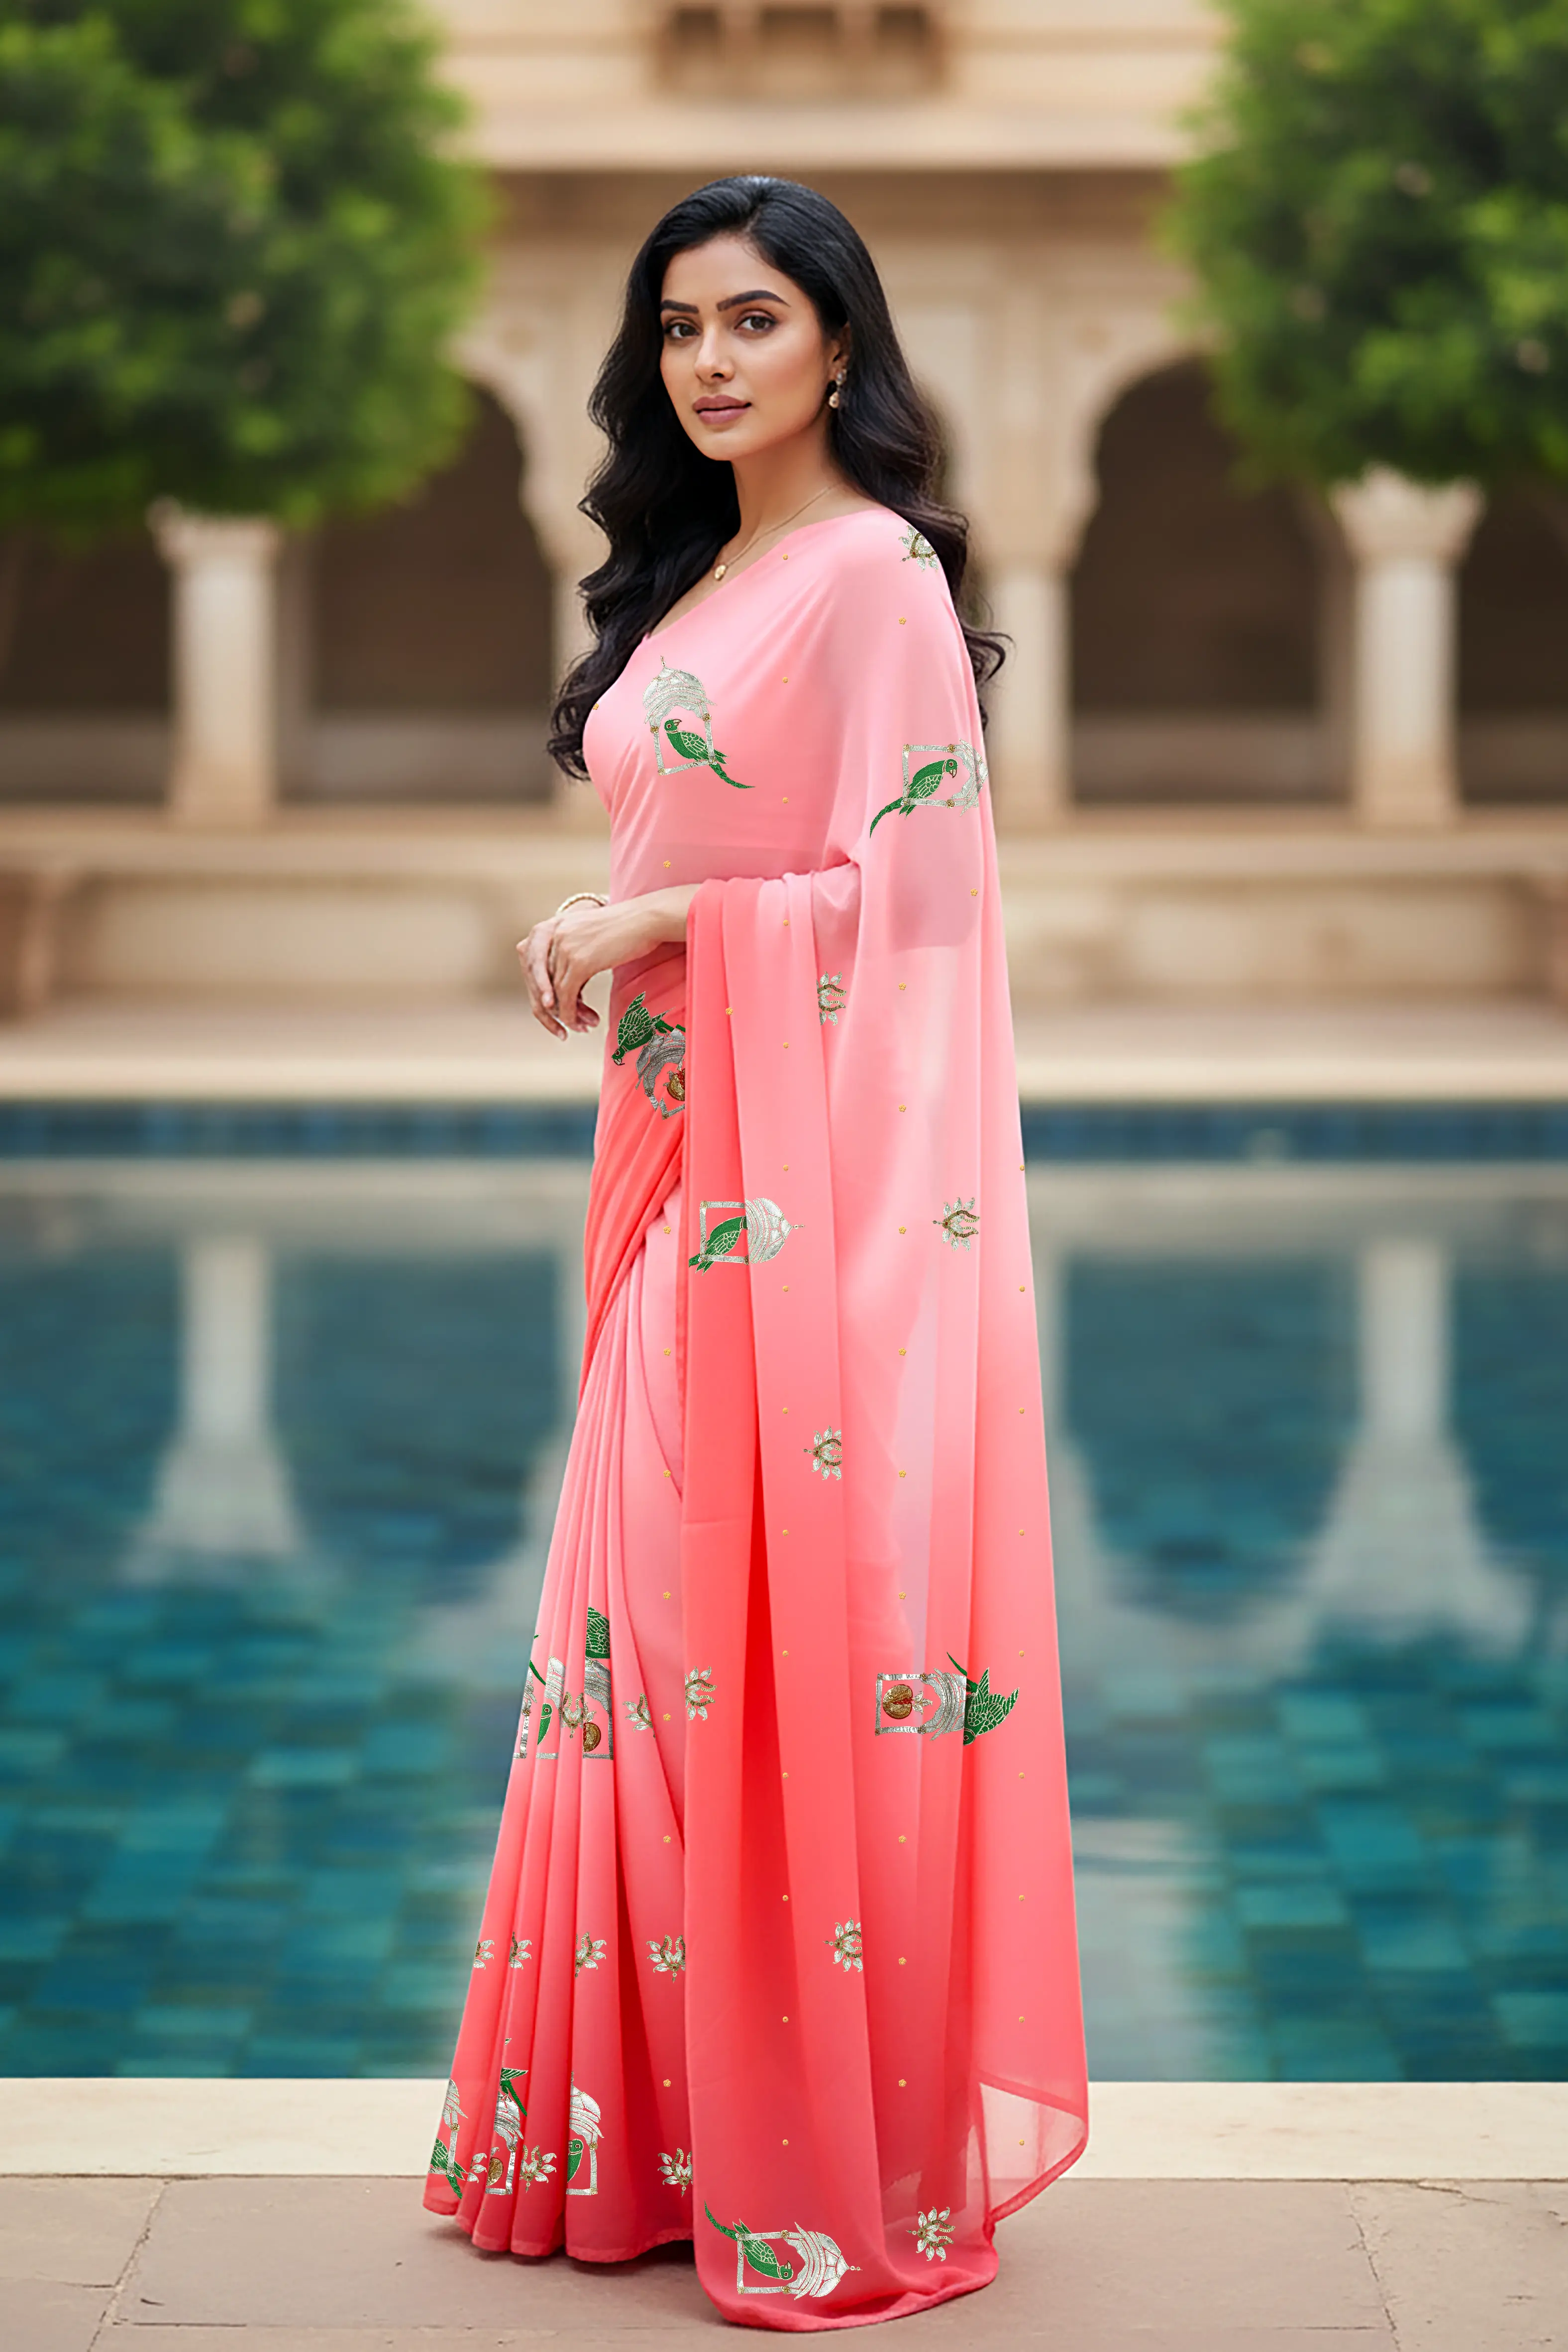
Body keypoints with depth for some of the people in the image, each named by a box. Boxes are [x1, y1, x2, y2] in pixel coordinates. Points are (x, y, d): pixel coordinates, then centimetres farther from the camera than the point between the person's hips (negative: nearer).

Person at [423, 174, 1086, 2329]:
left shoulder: (876, 571, -9)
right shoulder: (691, 577, 17)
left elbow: (913, 886, -15)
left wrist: (658, 920, -15)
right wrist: (601, 938, 5)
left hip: (824, 1180, -8)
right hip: (683, 1172, 8)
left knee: (811, 1647, -5)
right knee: (661, 1638, 9)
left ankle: (844, 2162, 5)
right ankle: (665, 2127, 18)